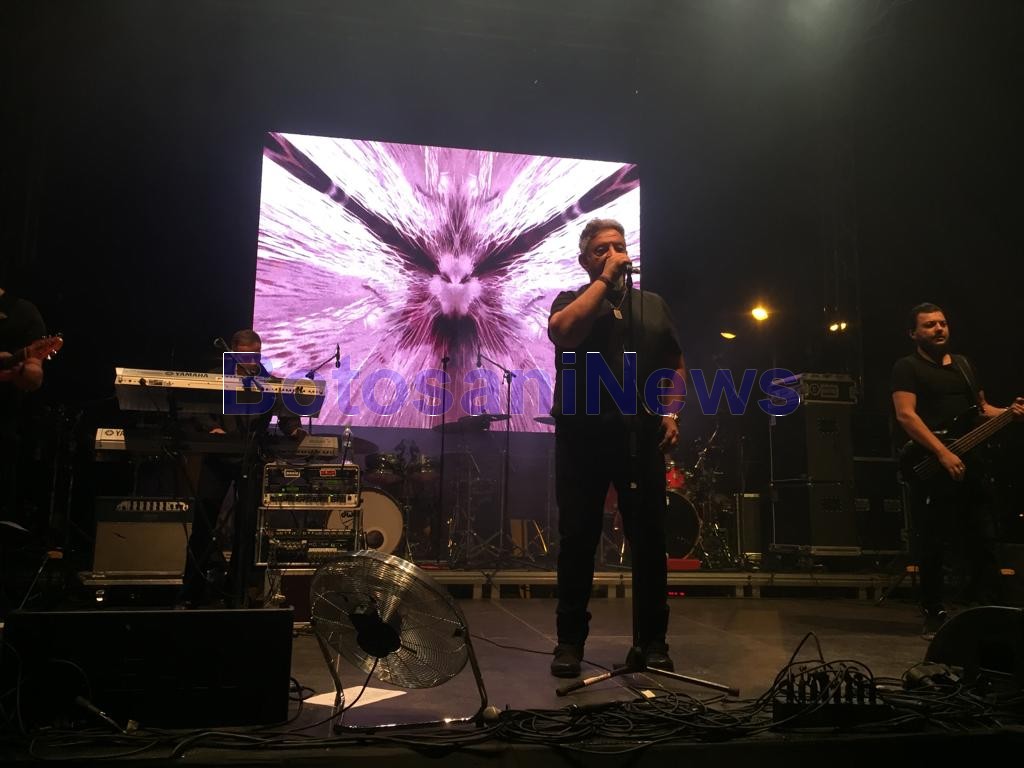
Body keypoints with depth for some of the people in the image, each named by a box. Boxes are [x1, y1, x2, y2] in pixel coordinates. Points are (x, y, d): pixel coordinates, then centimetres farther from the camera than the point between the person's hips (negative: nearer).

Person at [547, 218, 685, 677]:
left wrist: (671, 413, 4)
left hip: (640, 436, 2)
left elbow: (675, 366, 20)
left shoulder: (652, 306, 19)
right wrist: (604, 278, -8)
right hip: (582, 434, -2)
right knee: (578, 538, 2)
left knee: (649, 539, 3)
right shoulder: (572, 301, 9)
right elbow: (561, 331, -15)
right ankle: (570, 640, 14)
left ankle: (652, 640, 16)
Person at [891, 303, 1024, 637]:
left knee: (982, 542, 7)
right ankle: (934, 615, 9)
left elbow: (981, 408, 25)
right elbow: (906, 415, -14)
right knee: (933, 545, -1)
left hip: (971, 466, 6)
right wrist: (943, 453, -22)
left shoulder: (964, 364, 20)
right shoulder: (907, 367, -2)